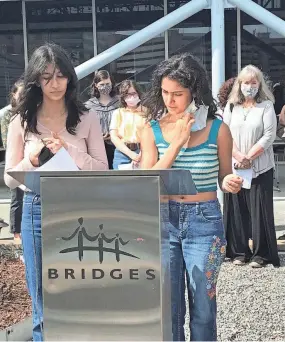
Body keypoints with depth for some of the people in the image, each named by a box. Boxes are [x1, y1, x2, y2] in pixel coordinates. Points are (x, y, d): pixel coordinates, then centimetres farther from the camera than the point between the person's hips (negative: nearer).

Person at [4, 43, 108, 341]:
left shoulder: (87, 118, 0)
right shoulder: (21, 121, 1)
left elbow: (102, 170, -2)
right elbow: (10, 179, 2)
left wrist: (69, 151, -16)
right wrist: (32, 159, -18)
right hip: (38, 211, 0)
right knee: (44, 306, 12)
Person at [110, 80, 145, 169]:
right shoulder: (117, 113, 9)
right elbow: (114, 137, -1)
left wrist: (140, 155, -18)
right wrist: (131, 154, -13)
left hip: (142, 153, -1)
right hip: (122, 154, 1)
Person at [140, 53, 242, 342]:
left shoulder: (218, 129, -4)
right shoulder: (152, 130, -1)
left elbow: (224, 177, 7)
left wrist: (230, 183, -16)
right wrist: (177, 142, -15)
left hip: (204, 221, -1)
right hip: (163, 219, 1)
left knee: (203, 306, 9)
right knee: (168, 305, 11)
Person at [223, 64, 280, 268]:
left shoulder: (266, 106, 2)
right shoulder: (231, 106, 10)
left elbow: (269, 136, -6)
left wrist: (249, 157, -13)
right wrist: (238, 157, -12)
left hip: (260, 167, -3)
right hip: (234, 167, 3)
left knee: (259, 209, -2)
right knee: (236, 209, 4)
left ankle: (261, 254, 6)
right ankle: (239, 252, 13)